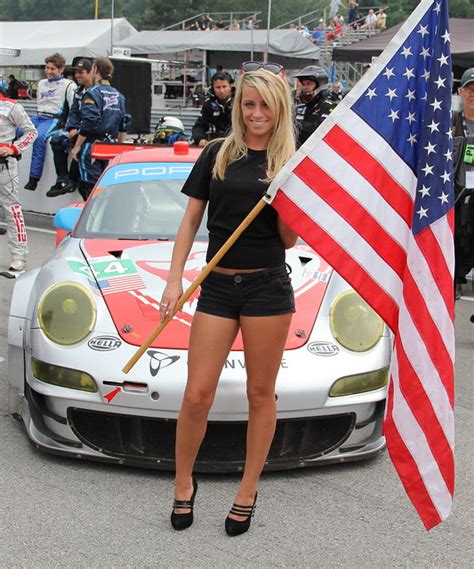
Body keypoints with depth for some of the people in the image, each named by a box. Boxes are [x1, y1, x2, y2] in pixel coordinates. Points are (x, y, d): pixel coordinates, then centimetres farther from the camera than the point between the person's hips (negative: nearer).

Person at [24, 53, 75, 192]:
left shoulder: (68, 85, 4)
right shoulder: (42, 83, 25)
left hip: (55, 119, -6)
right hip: (39, 117, 7)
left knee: (39, 137, -36)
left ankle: (33, 179, -39)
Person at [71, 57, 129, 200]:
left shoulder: (93, 93, -10)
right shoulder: (118, 95, 13)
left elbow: (88, 124, -18)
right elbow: (124, 125, 15)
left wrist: (77, 146, -12)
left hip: (92, 146, -7)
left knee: (90, 188, -5)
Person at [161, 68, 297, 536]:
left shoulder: (291, 163, 3)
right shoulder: (216, 155, 6)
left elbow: (290, 240, 2)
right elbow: (191, 220, 9)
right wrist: (174, 279, 1)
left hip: (268, 287, -1)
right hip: (217, 287, 1)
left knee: (260, 393, 7)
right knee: (196, 395, 0)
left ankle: (248, 491, 21)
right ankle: (183, 484, 21)